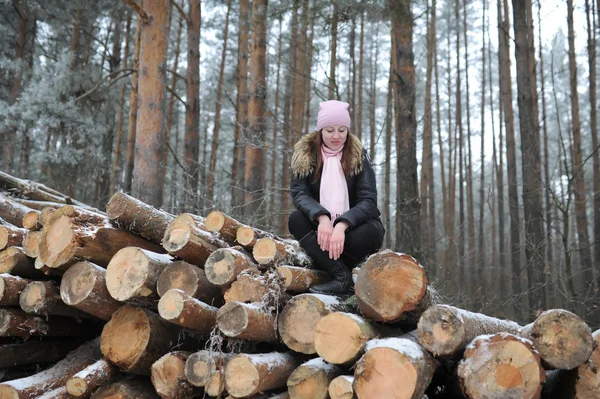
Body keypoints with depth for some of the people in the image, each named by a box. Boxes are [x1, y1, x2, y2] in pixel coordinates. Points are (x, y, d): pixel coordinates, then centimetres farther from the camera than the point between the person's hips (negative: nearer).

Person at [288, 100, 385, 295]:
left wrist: (341, 225, -33)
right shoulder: (304, 154, -2)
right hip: (321, 227, 1)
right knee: (296, 220, -29)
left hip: (353, 226, -1)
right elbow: (299, 194, -13)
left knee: (366, 234, -34)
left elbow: (368, 201, -14)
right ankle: (343, 274, -32)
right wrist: (322, 218, -35)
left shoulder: (358, 155, -5)